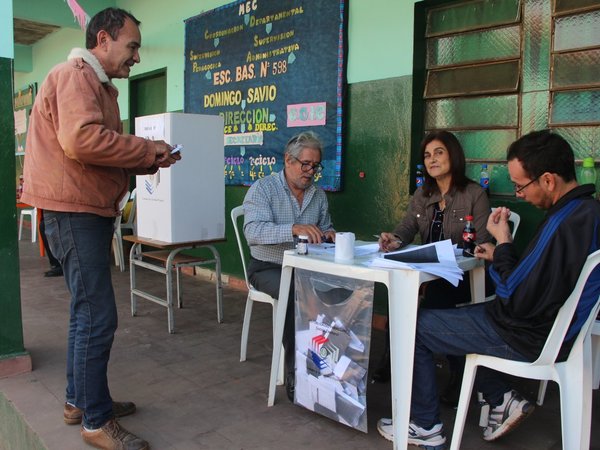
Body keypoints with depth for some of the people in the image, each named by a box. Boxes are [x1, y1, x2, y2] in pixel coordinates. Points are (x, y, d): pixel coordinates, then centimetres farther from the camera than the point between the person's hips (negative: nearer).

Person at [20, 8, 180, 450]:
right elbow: (81, 140, -28)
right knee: (98, 317, -7)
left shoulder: (99, 85, 20)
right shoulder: (75, 75, -12)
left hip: (90, 212, 11)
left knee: (87, 311, 17)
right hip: (74, 212, -11)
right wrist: (147, 149, -18)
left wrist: (149, 161, 2)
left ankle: (80, 400, 31)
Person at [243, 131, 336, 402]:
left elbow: (325, 228, 23)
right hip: (268, 268, -4)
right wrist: (294, 229, -38)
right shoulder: (263, 189, -8)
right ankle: (295, 377, -21)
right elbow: (253, 232, -24)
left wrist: (327, 234, -3)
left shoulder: (318, 195, 10)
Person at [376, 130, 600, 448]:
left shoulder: (565, 223, -29)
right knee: (454, 313, 26)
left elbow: (516, 300, -26)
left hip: (530, 337, -10)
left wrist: (503, 242, -15)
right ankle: (502, 399, 20)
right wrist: (502, 254, 5)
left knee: (412, 327, -1)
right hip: (549, 322, 10)